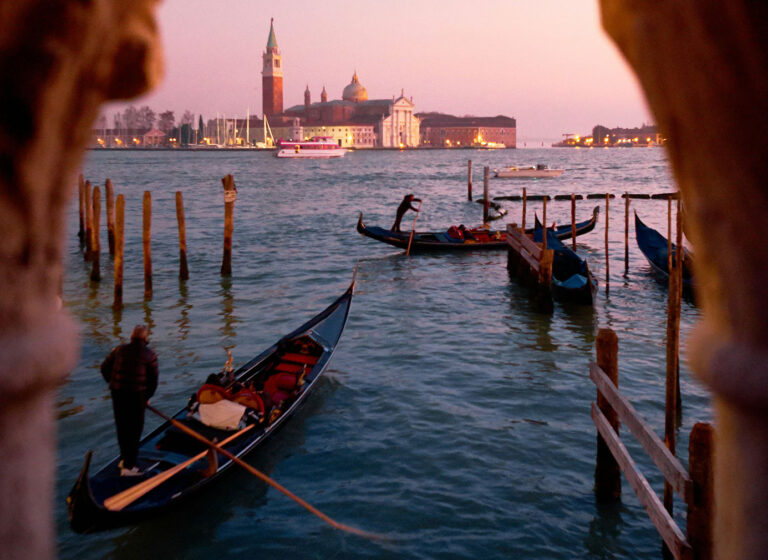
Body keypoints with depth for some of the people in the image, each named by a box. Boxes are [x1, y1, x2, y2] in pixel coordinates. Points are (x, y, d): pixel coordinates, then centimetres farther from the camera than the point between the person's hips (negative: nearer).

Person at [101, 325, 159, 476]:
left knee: (122, 426, 18)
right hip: (137, 395, -4)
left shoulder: (119, 350, 6)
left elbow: (104, 368, 12)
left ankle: (125, 459, 32)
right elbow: (153, 380, 1)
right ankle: (128, 466, 2)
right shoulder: (150, 355, -2)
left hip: (117, 392, 4)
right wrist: (147, 398, 16)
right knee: (135, 430, 3)